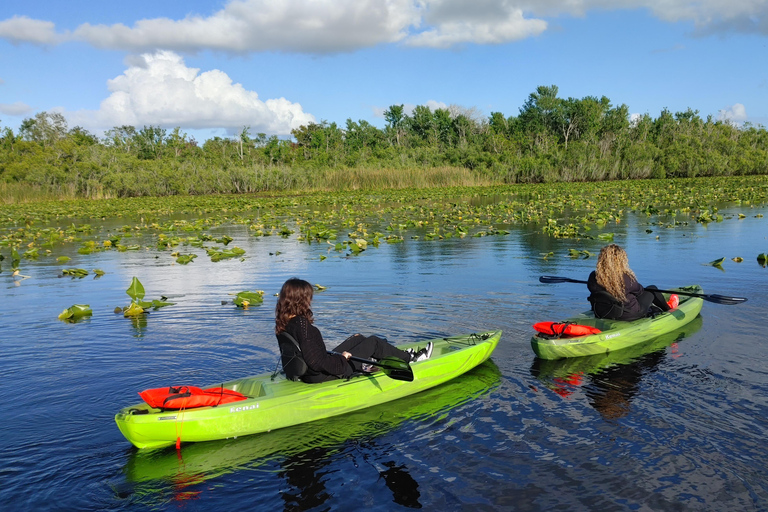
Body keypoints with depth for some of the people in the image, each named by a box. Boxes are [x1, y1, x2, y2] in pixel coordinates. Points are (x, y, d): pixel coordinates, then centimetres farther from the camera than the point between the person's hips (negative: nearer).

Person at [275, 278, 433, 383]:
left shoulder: (283, 324, -2)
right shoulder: (302, 324, -30)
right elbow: (316, 362, -32)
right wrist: (341, 359, -17)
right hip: (324, 375, -9)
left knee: (358, 339, 23)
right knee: (373, 342, 5)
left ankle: (400, 354, 38)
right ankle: (410, 358, 27)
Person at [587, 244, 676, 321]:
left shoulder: (593, 277, -18)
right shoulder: (626, 278, -27)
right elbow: (639, 291, -8)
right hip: (629, 316, -5)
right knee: (652, 289, 18)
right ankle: (668, 308, 49)